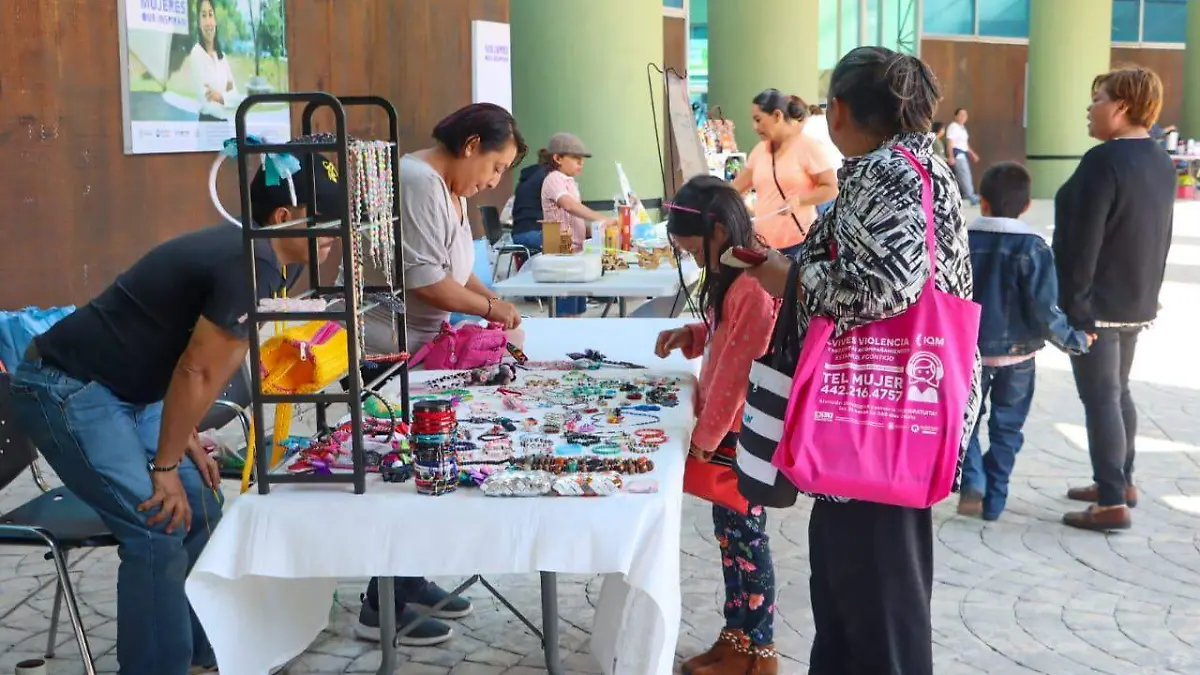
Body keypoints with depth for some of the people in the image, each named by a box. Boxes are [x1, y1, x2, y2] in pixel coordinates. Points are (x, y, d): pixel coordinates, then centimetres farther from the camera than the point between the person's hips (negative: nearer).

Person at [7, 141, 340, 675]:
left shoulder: (244, 252, 7)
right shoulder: (252, 265, -23)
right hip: (67, 390, -10)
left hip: (125, 391, 10)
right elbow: (197, 372, -21)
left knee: (200, 510, 9)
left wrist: (183, 441, 10)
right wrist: (165, 465, -11)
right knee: (157, 529, -13)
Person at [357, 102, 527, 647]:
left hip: (417, 351, 10)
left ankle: (407, 581, 28)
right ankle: (380, 608, 7)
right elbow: (423, 279, -26)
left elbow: (453, 269, 15)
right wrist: (490, 308, -15)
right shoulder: (418, 183, -21)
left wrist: (492, 300, -1)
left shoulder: (449, 189, 11)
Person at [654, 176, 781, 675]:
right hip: (725, 427, 10)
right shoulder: (733, 276, 10)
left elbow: (737, 370, -22)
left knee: (744, 535, 1)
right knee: (730, 530, 15)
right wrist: (689, 336, 5)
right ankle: (736, 635, 27)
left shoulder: (754, 286, -23)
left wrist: (706, 435, -15)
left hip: (743, 431, -10)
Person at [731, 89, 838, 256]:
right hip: (764, 243, 6)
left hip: (798, 242, -5)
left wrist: (798, 200, -19)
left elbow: (831, 189, -7)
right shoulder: (759, 150, 12)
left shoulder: (807, 147, -6)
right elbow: (735, 189, 19)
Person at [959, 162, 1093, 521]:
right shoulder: (1033, 248, -13)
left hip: (968, 350, 1)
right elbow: (1044, 311, -15)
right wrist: (1076, 340, -1)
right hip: (1017, 355, 0)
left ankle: (972, 483, -2)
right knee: (1006, 428, 13)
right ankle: (994, 501, 18)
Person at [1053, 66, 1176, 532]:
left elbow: (1082, 242, -22)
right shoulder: (1161, 162, 9)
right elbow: (1161, 236, 16)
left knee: (1100, 398, -5)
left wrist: (1070, 302, -18)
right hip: (1136, 301, 9)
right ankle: (1121, 482, 30)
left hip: (1096, 302, -9)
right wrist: (1147, 289, 22)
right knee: (1117, 392, 20)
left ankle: (1112, 504, -3)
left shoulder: (1104, 161, -20)